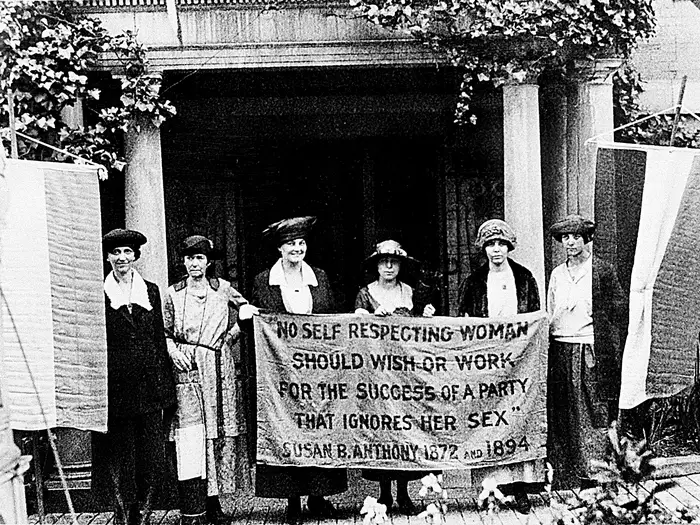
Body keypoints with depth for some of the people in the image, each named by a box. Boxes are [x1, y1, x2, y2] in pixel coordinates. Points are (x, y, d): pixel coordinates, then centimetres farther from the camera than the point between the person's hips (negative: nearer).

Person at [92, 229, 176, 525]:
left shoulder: (150, 291, 11)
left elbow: (160, 339, 11)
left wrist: (164, 384, 6)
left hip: (147, 384, 3)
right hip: (115, 384, -2)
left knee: (151, 453, 1)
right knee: (118, 452, 1)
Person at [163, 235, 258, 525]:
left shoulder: (223, 289, 8)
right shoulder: (173, 293, 9)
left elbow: (245, 311, 15)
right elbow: (165, 334, 13)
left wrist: (230, 336, 0)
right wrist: (174, 352, -5)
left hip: (218, 370, 1)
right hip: (186, 369, -1)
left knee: (217, 435, 2)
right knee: (190, 437, -11)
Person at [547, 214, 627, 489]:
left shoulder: (603, 271, 0)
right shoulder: (556, 274, 14)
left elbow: (620, 310, -1)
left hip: (591, 353, -4)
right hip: (561, 352, 4)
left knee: (594, 412, -4)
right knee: (562, 414, 6)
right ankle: (565, 479, 13)